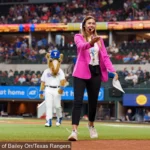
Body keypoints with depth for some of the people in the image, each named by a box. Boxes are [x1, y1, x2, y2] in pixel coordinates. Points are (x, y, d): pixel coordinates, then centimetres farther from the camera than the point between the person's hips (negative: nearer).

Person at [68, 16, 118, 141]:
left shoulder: (99, 39, 12)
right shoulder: (78, 37, -1)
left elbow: (105, 56, 6)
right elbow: (81, 46, -24)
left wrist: (113, 70, -9)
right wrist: (90, 43, -47)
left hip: (96, 72, 4)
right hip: (81, 73, -4)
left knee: (93, 101, 11)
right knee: (78, 101, -15)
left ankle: (91, 125, 36)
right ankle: (74, 130, -22)